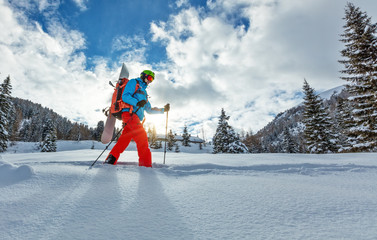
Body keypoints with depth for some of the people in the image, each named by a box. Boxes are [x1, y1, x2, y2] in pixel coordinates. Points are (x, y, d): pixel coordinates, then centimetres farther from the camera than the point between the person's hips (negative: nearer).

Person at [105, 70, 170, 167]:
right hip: (130, 114, -9)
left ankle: (110, 160, 7)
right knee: (142, 137, -20)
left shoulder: (144, 91, 33)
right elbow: (125, 96, -6)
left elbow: (149, 109, 31)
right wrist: (137, 102, -21)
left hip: (136, 118, 9)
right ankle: (145, 164, -22)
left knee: (123, 141, 2)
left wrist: (163, 110, 23)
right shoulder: (133, 82, 9)